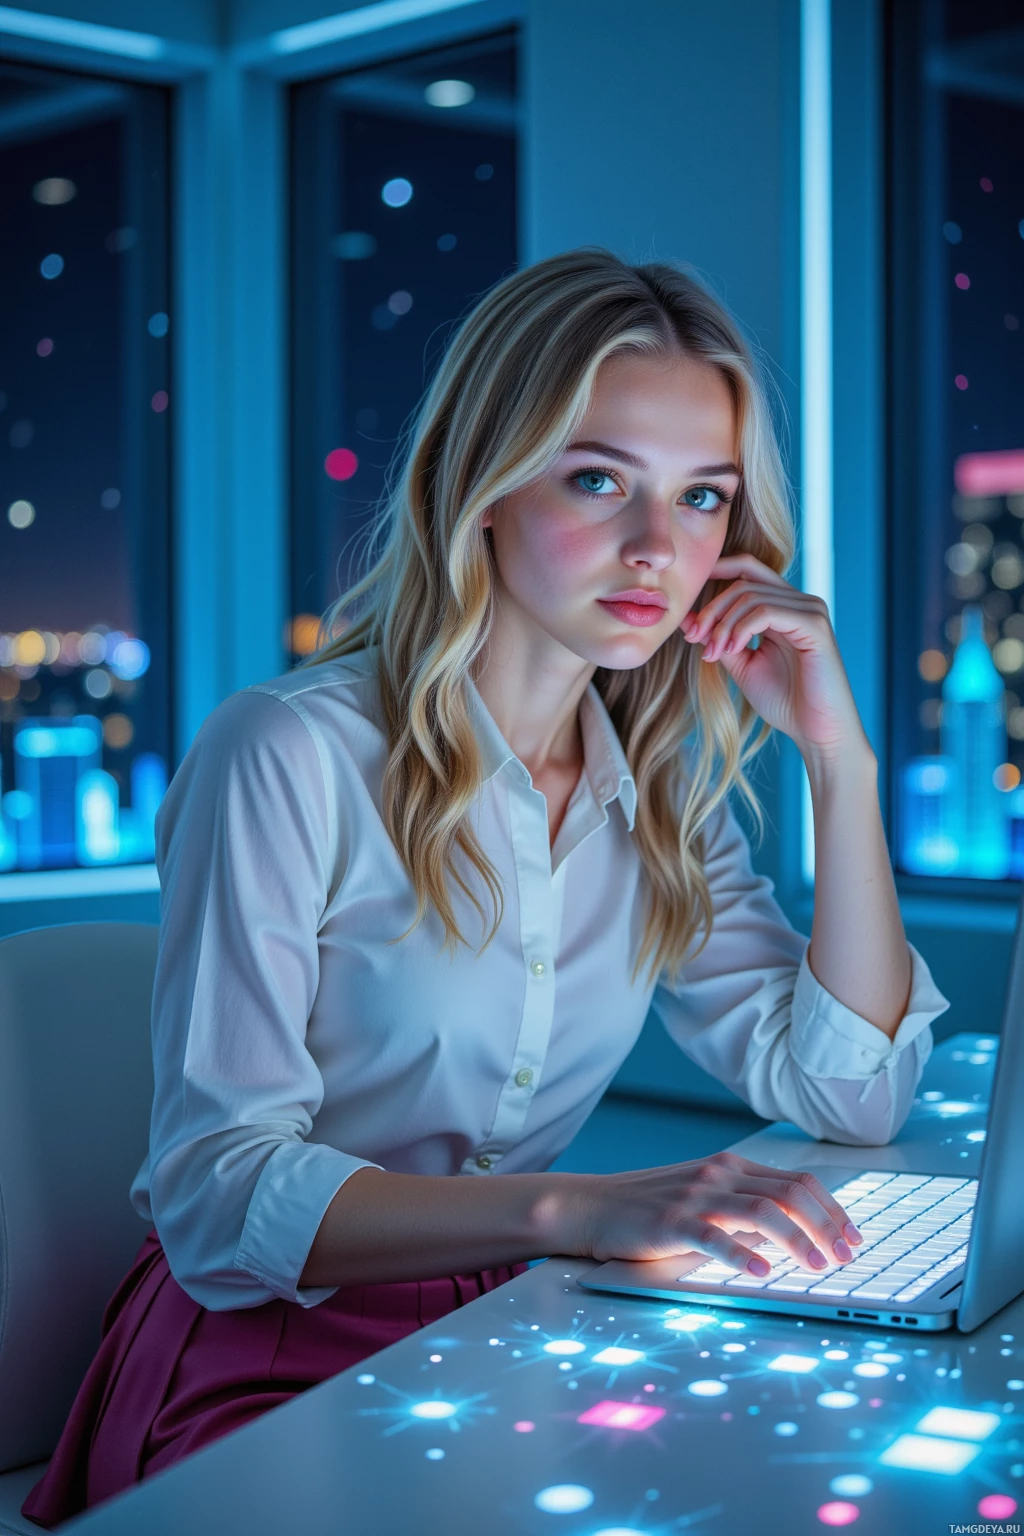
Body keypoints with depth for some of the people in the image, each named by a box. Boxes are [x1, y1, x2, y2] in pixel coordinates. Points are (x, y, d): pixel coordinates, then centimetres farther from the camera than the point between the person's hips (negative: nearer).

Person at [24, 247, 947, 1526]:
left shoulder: (661, 794, 5)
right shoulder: (291, 757, -16)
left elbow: (851, 1092, 3)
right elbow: (216, 1194, -21)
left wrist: (837, 750, -5)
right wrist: (581, 1209, -36)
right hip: (266, 1371, -7)